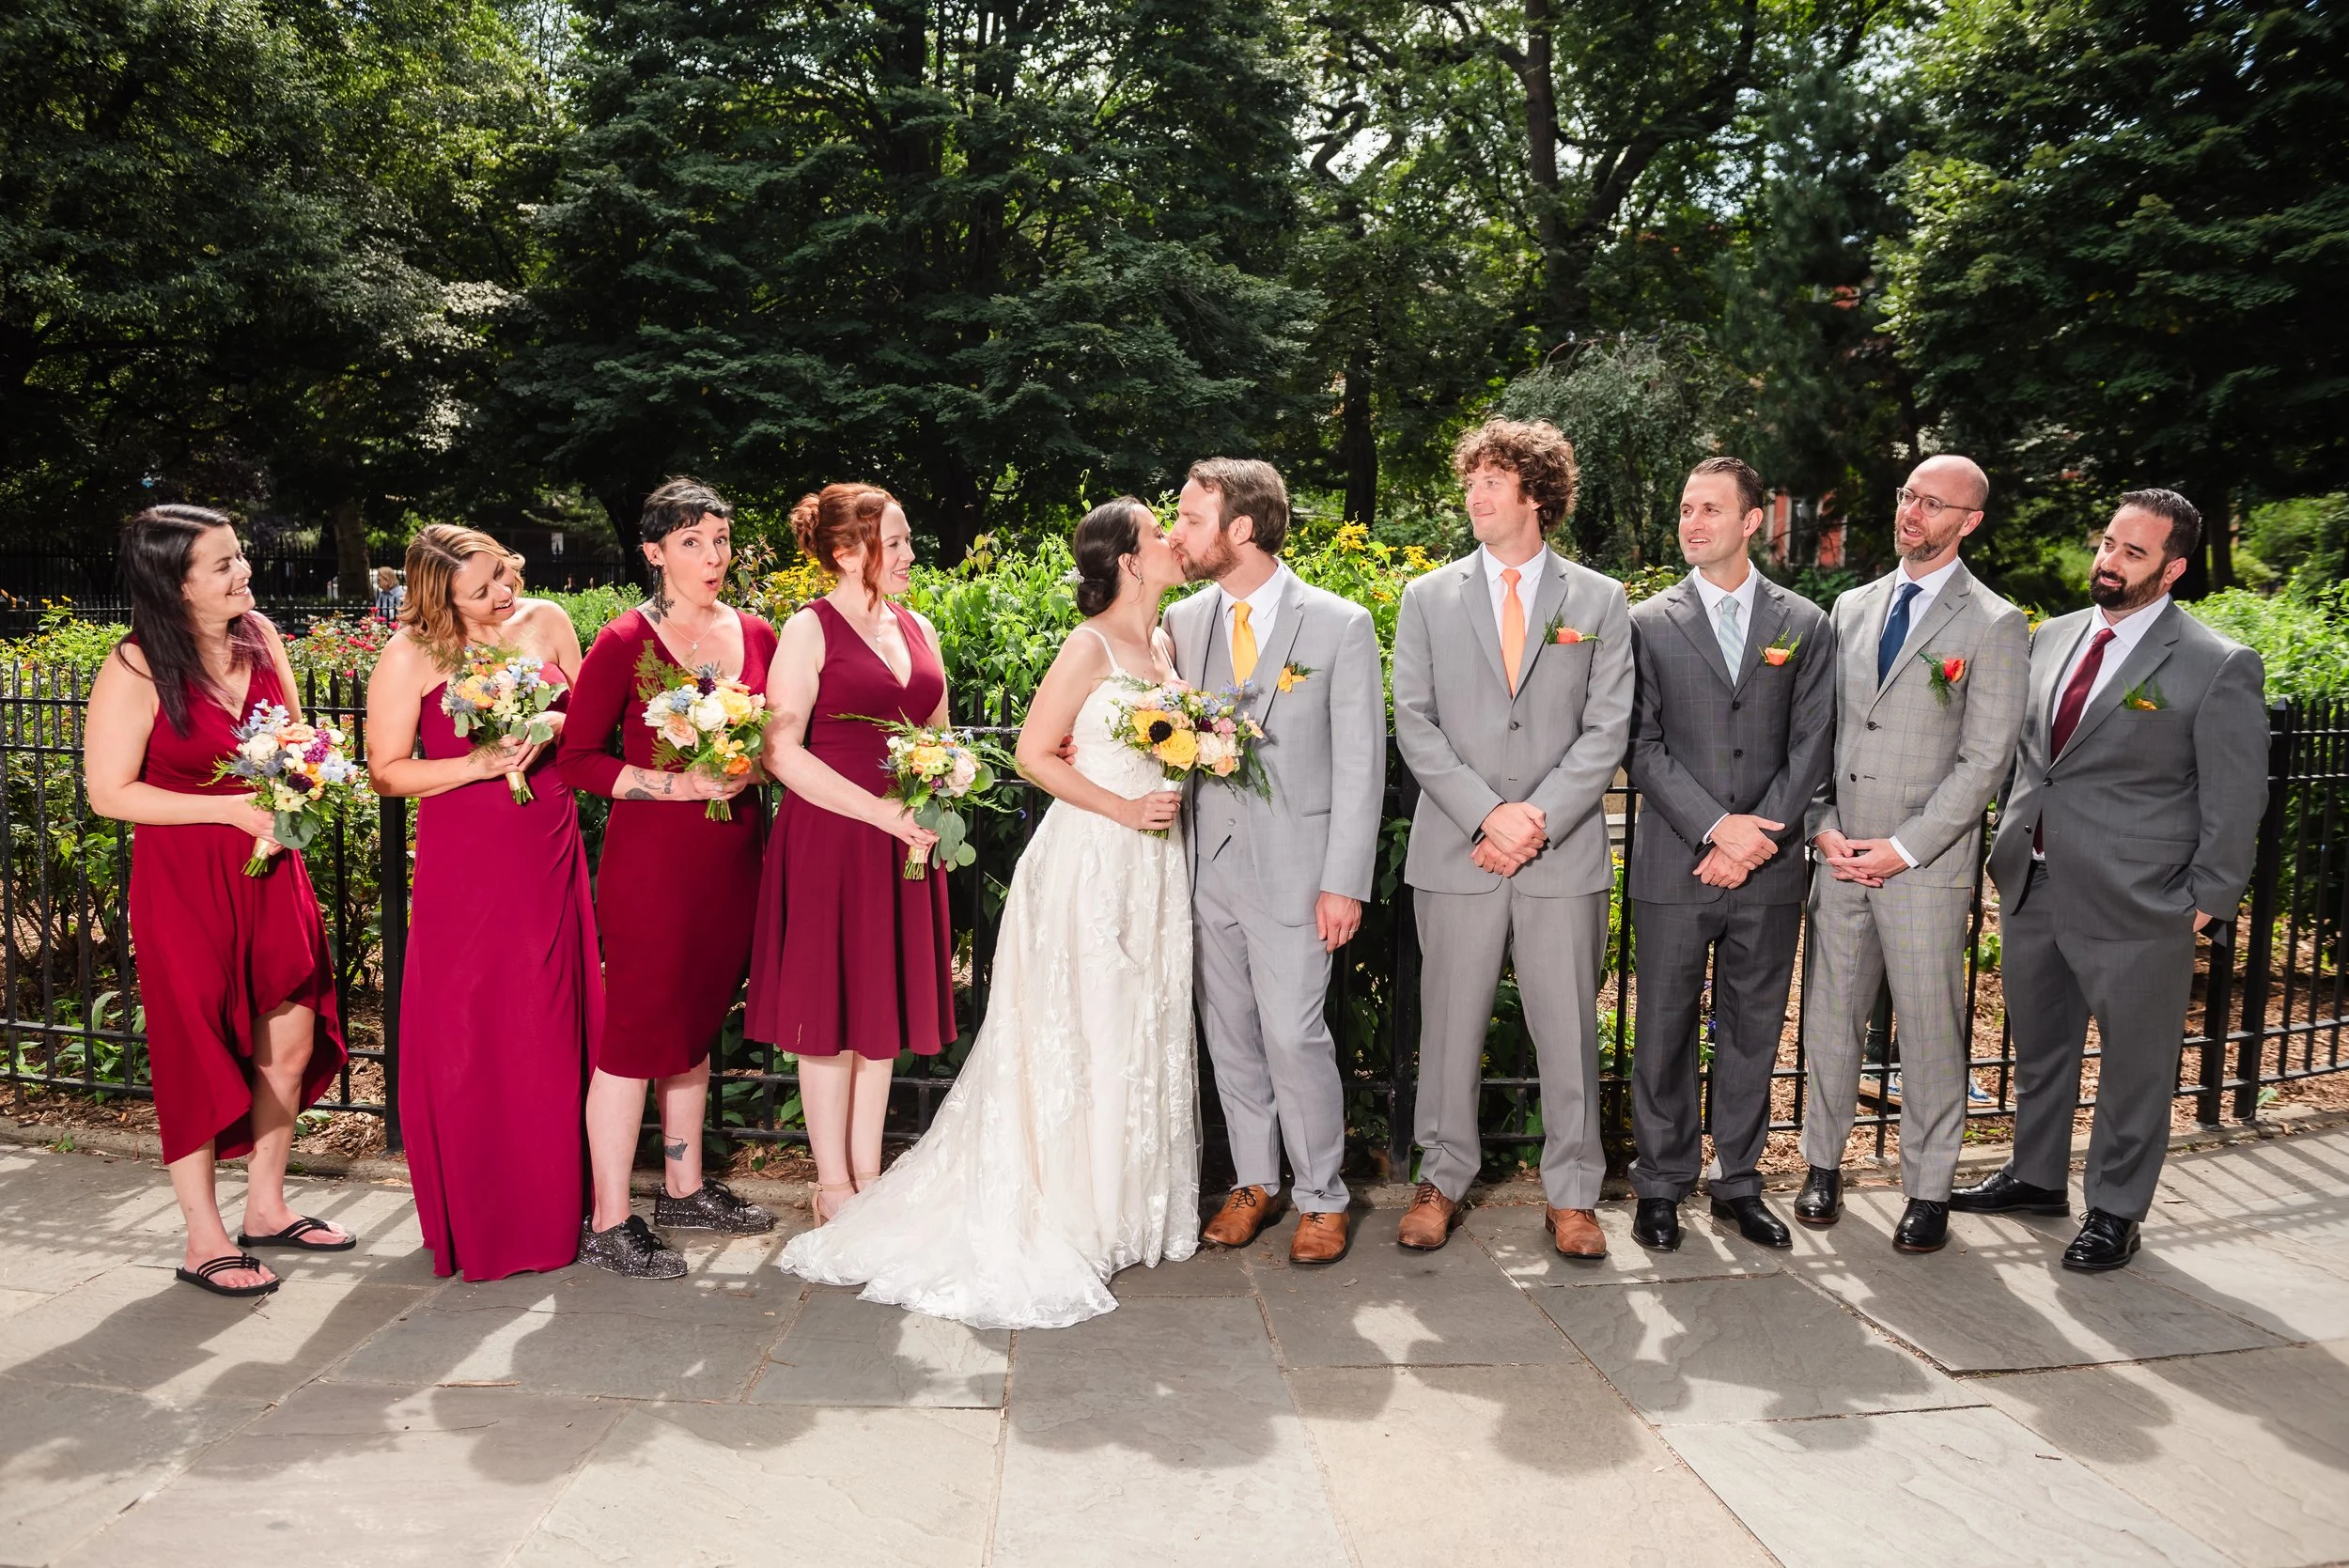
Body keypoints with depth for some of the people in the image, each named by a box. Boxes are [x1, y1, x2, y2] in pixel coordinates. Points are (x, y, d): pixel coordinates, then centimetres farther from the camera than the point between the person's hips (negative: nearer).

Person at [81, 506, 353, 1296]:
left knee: (289, 1046, 12)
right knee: (200, 1054, 4)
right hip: (184, 881, -6)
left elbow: (296, 735, 16)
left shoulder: (259, 635, 2)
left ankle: (266, 1207, 30)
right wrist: (232, 809, -19)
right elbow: (109, 791, -15)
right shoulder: (135, 668, -15)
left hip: (272, 871, 6)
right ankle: (205, 1241, 18)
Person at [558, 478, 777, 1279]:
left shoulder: (755, 635, 8)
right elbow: (578, 757, -8)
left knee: (696, 1025, 17)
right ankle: (609, 1222, 8)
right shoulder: (624, 643, -7)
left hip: (733, 850, 6)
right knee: (636, 1029, -2)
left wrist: (751, 765, -4)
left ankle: (685, 1188, 31)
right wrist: (677, 784, -17)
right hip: (650, 855, -6)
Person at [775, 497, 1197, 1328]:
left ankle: (1130, 1206, 24)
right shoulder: (1089, 646, -10)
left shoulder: (1163, 645, 13)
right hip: (1089, 859, -8)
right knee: (1079, 1034, -2)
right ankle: (1059, 1217, 10)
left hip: (1153, 863, 8)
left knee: (1144, 1033, 11)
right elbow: (1033, 752, -12)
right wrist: (1123, 809, -15)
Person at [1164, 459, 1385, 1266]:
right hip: (1210, 864, 5)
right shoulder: (1184, 622, 7)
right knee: (1230, 1034, 12)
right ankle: (1254, 1183, 29)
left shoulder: (1339, 624, -5)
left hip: (1293, 867, -4)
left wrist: (1345, 882, -10)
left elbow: (1359, 763, -6)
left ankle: (1322, 1197, 15)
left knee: (1294, 1035, -5)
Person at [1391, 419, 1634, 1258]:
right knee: (1450, 1024, 6)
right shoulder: (1428, 597, 9)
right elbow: (1415, 723, 1)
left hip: (1566, 852, 0)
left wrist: (1540, 818, -11)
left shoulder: (1600, 600, 8)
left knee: (1569, 1029, 5)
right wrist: (1488, 812, -10)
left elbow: (1607, 729, 1)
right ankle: (1443, 1179, 21)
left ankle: (1572, 1194, 19)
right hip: (1456, 851, 1)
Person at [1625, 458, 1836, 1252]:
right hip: (1673, 866, -1)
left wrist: (1757, 838, -9)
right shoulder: (1649, 623, 3)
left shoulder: (1806, 625, 8)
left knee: (1752, 1031, 10)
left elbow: (1810, 746, 2)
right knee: (1665, 1031, 4)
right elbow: (1642, 745, -3)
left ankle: (1739, 1182, 24)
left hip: (1770, 868, 2)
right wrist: (1717, 826, -14)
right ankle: (1662, 1184, 18)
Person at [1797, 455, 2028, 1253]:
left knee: (1930, 1034, 3)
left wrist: (1905, 847, -13)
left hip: (1926, 865, -4)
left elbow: (1985, 760, -8)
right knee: (1829, 1016, 10)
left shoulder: (1993, 626, -3)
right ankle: (1824, 1164, 25)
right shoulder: (1851, 607, 11)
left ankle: (1928, 1190, 17)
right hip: (1839, 857, 4)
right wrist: (1822, 826, -1)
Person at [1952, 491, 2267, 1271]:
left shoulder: (2217, 667, -10)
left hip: (2136, 906, -6)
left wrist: (2203, 900, -8)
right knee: (2039, 1046, 20)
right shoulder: (2051, 638, 8)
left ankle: (2115, 1211, 25)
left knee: (2135, 1063, 8)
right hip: (2032, 887, 6)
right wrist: (2008, 844, 12)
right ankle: (2035, 1176, 37)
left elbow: (2236, 799, -7)